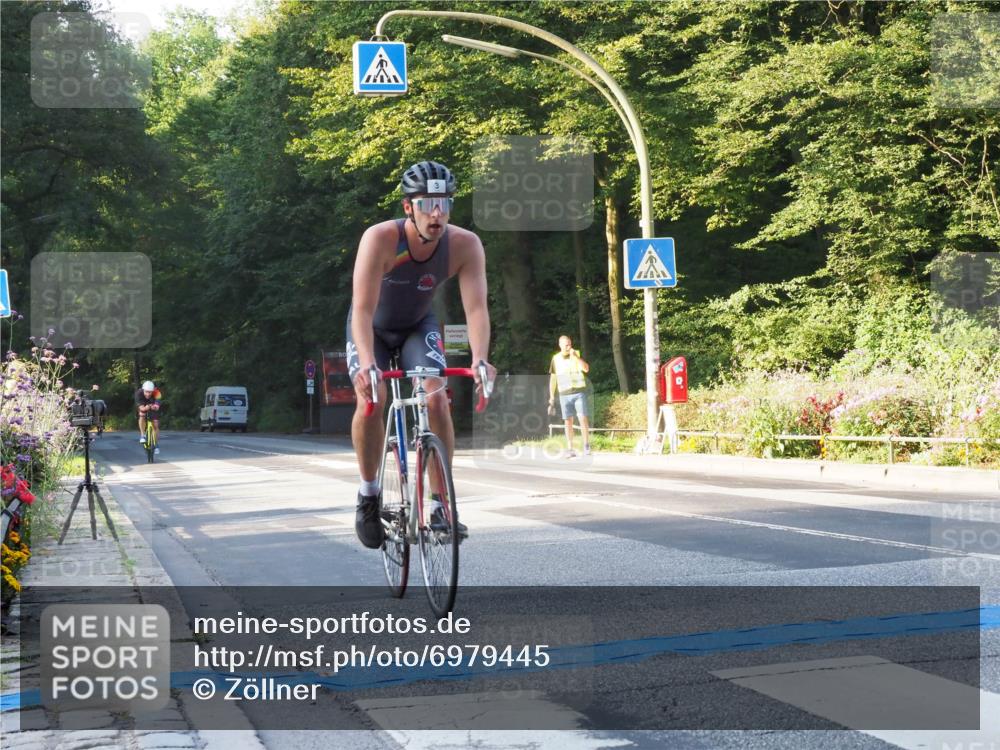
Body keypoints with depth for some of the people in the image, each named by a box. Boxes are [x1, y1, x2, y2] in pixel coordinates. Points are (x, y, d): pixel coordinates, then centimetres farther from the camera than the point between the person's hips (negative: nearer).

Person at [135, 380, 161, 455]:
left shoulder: (156, 393, -36)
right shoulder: (139, 393, -34)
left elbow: (157, 407, -44)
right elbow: (141, 407, -39)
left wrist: (155, 407, -65)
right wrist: (146, 408, -60)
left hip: (153, 409, 0)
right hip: (144, 407, 0)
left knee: (155, 425, -7)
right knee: (142, 416, -30)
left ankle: (156, 445, 6)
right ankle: (142, 436, -20)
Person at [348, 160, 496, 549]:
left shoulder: (465, 244, -27)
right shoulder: (380, 238, -34)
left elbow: (476, 306, -35)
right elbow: (363, 309, -40)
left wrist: (480, 360, -52)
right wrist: (367, 363, -55)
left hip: (419, 326, 2)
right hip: (373, 328, -2)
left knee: (437, 398, -21)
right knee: (371, 399, -24)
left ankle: (440, 504, -9)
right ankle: (369, 493, -2)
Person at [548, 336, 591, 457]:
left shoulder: (578, 354, -1)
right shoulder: (555, 358, 4)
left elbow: (586, 369, -15)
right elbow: (552, 379, 8)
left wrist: (575, 356, -23)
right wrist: (551, 398, 5)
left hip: (579, 392, -2)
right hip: (564, 395, 2)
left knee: (583, 418, -10)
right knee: (568, 421, 1)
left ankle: (586, 446, -1)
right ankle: (570, 449, 3)